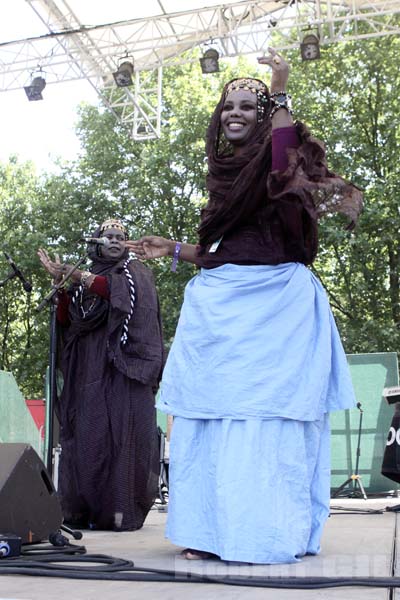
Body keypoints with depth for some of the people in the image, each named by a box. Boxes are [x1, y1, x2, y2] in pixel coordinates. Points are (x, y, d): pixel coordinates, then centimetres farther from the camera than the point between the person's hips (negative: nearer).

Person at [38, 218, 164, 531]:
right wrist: (61, 282, 0)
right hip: (90, 370, 4)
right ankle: (87, 509, 1)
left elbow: (121, 291, -11)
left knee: (123, 432, -11)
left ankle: (123, 511, -11)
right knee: (88, 434, -4)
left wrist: (79, 276, -10)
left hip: (123, 367, -3)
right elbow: (65, 320, 11)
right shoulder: (83, 280, 23)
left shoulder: (136, 271, 12)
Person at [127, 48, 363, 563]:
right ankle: (212, 529, 6)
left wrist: (279, 96, -18)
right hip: (222, 302, 7)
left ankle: (272, 530, -1)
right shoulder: (223, 172, 23)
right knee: (215, 410, 1)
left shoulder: (277, 153, 4)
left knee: (271, 413, -7)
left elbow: (285, 171, -23)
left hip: (277, 300, -6)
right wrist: (173, 250, 21)